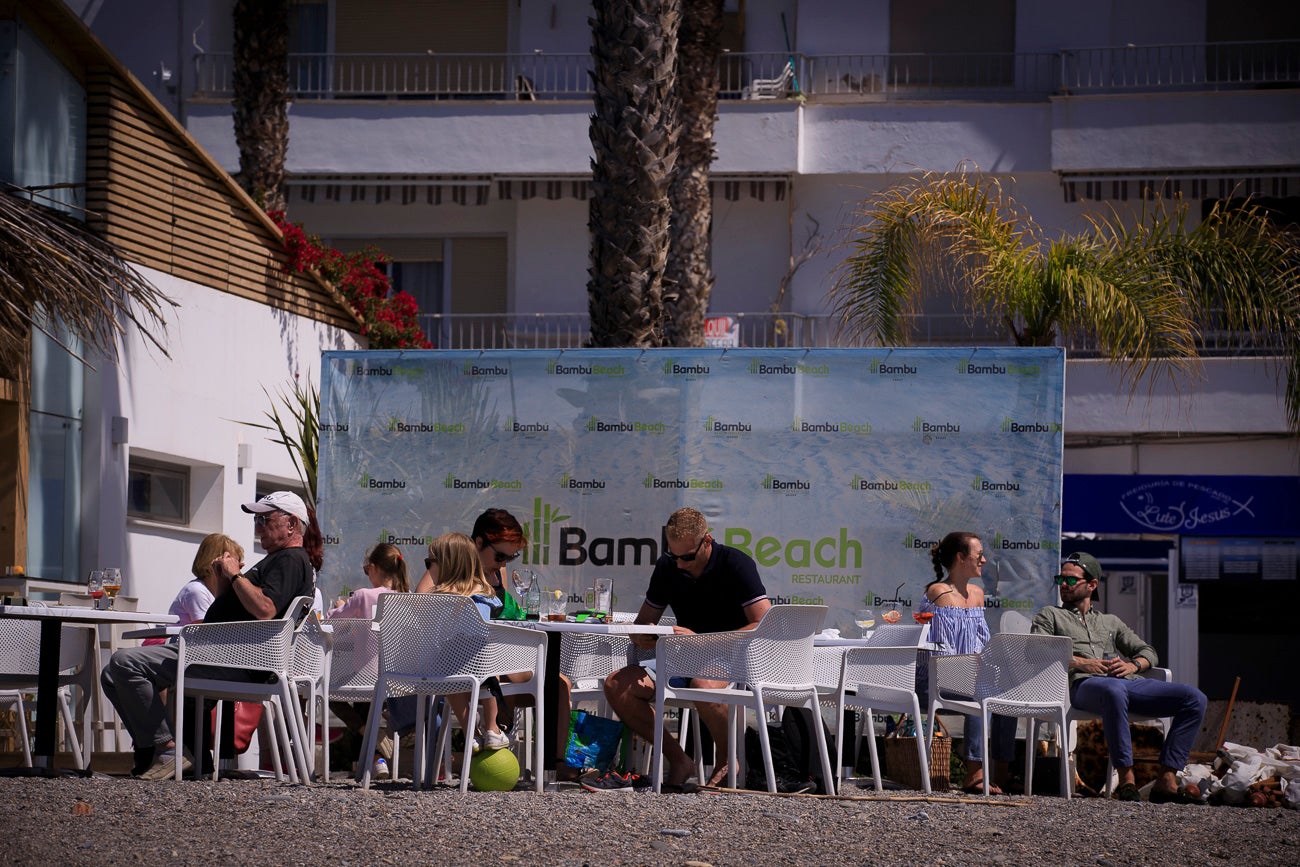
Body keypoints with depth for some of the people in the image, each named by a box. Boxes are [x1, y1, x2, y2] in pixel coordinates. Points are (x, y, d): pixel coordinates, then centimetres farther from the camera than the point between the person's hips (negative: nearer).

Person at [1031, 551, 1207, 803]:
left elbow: (1148, 652, 26)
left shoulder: (1110, 622, 35)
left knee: (1194, 698, -17)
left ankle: (1166, 781, -25)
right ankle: (1126, 780, -43)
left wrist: (1132, 665, 2)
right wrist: (1078, 663, -9)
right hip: (1084, 684, -5)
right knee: (1114, 691, -44)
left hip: (1130, 681, 5)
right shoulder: (1050, 615, 25)